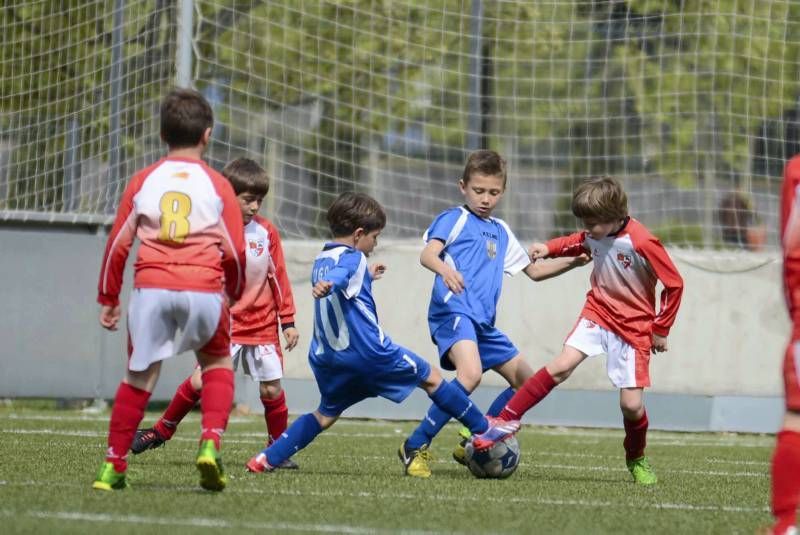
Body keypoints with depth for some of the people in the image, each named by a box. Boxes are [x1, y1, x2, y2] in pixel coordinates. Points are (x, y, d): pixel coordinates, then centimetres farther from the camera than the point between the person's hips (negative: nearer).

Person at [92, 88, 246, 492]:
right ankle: (210, 443, -1)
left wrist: (108, 299, 19)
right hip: (205, 289, -1)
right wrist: (233, 292, 26)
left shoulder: (143, 182, 10)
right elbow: (235, 252, 7)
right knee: (217, 363, 20)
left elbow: (117, 243, 10)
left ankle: (113, 467, 8)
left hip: (151, 289, 1)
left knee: (140, 374, 9)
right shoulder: (217, 186, 7)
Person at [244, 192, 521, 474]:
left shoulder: (320, 261, 16)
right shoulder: (352, 259, -11)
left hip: (327, 359, 8)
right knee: (431, 377, 8)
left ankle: (267, 459, 6)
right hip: (370, 353, -8)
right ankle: (484, 428, 15)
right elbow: (336, 277, -35)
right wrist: (326, 285, -56)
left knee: (326, 414, 20)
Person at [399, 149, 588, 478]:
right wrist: (445, 269, -37)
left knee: (526, 382, 11)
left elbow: (534, 270, 33)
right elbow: (427, 254, -15)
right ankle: (416, 447, -23)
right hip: (453, 311, -9)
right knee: (470, 374, -32)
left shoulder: (502, 233, 23)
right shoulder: (454, 219, 1)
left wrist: (572, 263, 18)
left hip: (483, 323, 9)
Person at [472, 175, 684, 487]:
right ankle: (504, 421, -18)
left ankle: (637, 460, 21)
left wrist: (661, 330, -6)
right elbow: (576, 244, 21)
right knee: (562, 365, -18)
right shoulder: (594, 235, -5)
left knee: (632, 405, -7)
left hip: (634, 326, -4)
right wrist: (549, 248, 0)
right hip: (598, 312, 4)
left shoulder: (642, 244, -24)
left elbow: (674, 284, -14)